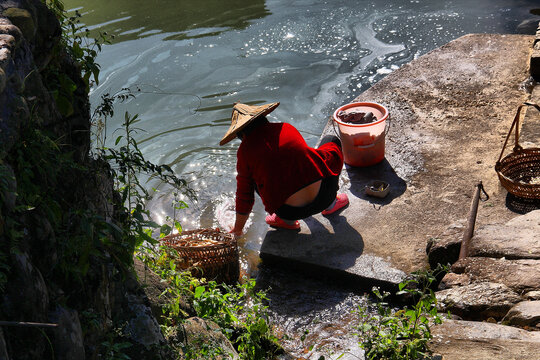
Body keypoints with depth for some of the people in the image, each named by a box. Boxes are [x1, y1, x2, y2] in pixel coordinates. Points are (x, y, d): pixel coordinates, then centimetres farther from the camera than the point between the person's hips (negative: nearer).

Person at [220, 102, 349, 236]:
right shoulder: (285, 128, 10)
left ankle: (287, 220, 17)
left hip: (291, 211, -2)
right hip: (325, 195, 2)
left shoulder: (245, 151, 2)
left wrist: (237, 230, 26)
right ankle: (330, 204, 28)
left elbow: (244, 195, 9)